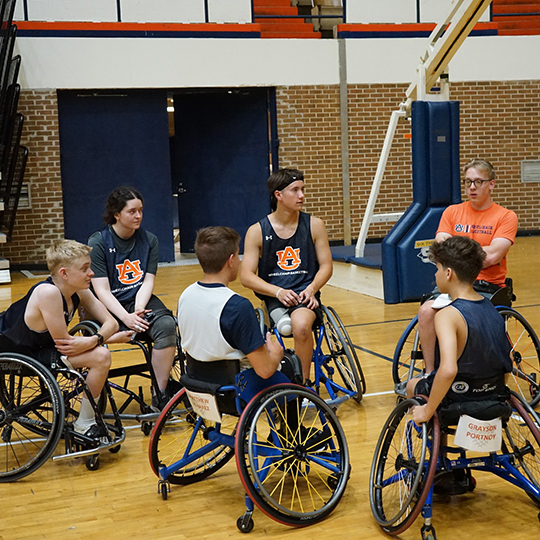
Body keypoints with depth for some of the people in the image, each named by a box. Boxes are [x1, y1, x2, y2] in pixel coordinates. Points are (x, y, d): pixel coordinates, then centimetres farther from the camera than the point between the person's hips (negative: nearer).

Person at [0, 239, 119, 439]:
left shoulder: (78, 291, -5)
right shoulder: (49, 292, -30)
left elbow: (111, 323, -5)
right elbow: (63, 342, -25)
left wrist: (93, 340, -26)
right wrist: (103, 338, -15)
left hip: (38, 344, 9)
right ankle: (84, 424, -2)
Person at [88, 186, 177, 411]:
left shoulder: (149, 240, 6)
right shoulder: (98, 243, -6)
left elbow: (147, 281, 0)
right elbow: (102, 290, -11)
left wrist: (138, 310, -19)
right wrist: (126, 317, -25)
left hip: (140, 301, 3)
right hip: (107, 306, -2)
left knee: (167, 325, -28)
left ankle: (160, 393, -20)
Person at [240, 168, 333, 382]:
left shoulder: (314, 225, 6)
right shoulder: (257, 231, 2)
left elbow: (326, 266, 8)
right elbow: (246, 276, -1)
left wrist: (311, 289, -12)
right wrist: (278, 292, -16)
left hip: (305, 295, 1)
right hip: (273, 298, -1)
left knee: (301, 324, -34)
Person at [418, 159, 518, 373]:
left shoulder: (506, 216, 0)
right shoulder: (452, 212, 10)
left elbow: (493, 255, -14)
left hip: (489, 287, -3)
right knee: (426, 311, -25)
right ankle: (430, 373, -12)